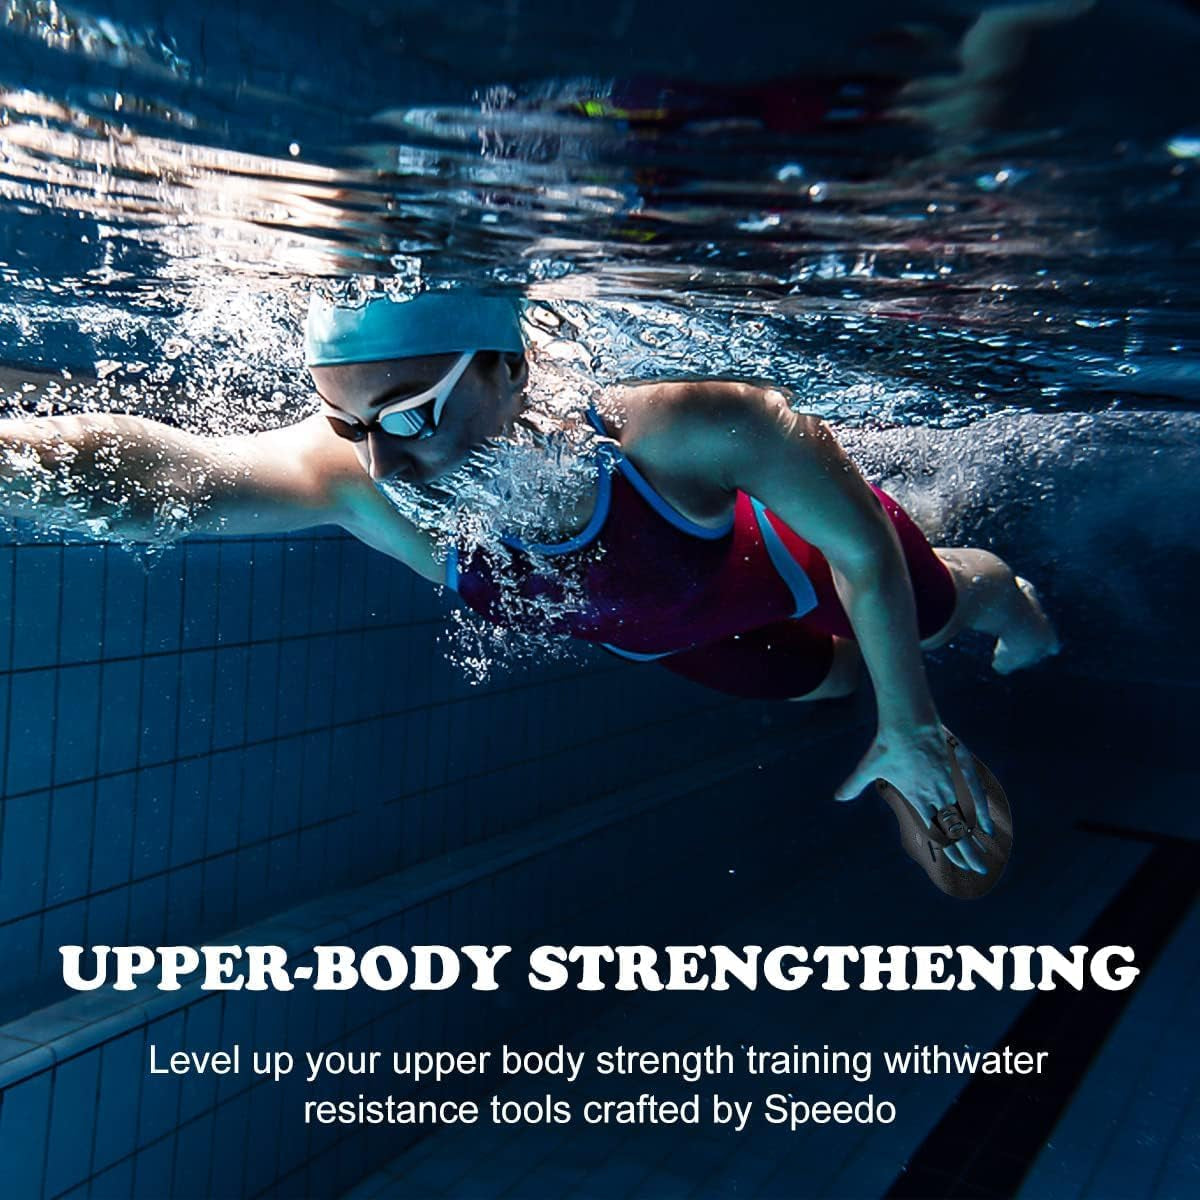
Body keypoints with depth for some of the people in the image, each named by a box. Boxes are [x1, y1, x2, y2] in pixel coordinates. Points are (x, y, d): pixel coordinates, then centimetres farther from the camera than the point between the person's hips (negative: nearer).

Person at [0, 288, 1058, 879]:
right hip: (677, 639, 3)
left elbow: (864, 550, -32)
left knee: (941, 610, 32)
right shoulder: (360, 477, -41)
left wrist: (909, 727, -20)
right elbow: (152, 476, -58)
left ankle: (1016, 596, 71)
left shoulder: (679, 434, -50)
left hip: (804, 549, -2)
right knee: (839, 678, 35)